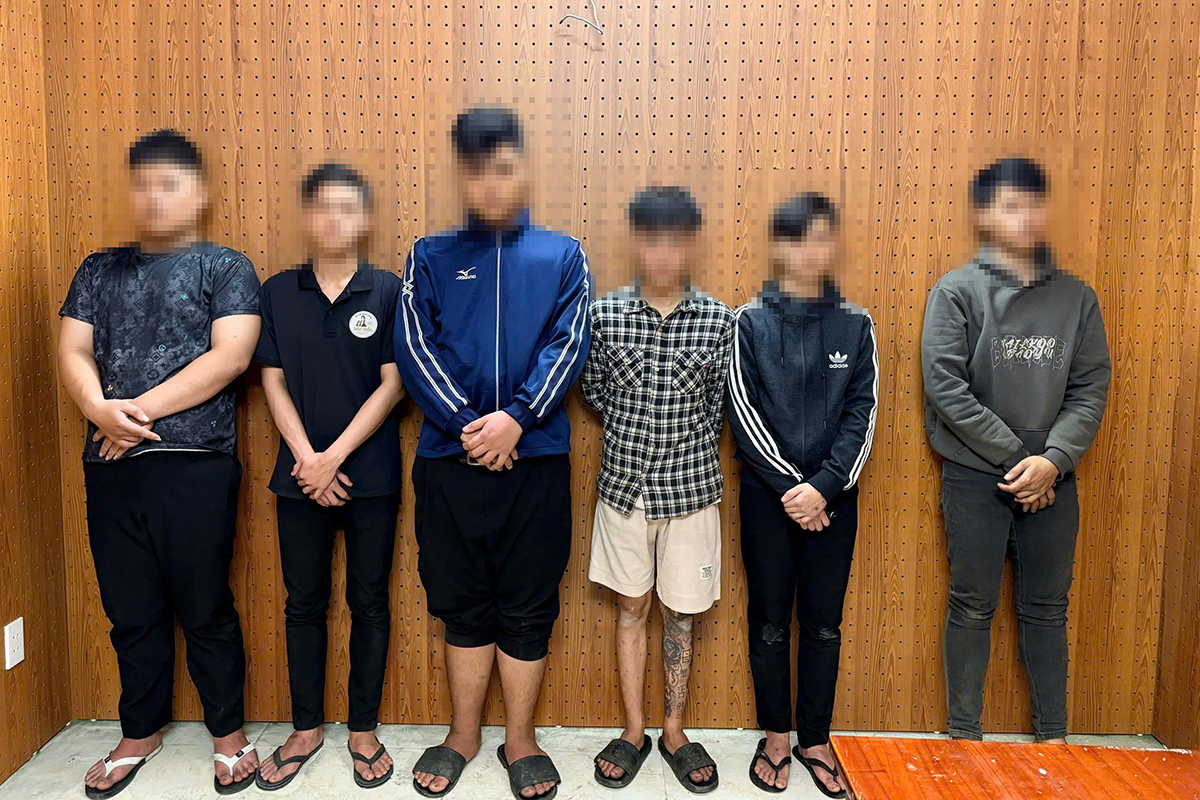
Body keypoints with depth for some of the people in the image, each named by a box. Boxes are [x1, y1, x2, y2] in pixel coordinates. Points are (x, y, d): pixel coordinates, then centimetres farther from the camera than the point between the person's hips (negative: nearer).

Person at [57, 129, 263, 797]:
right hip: (111, 466, 4)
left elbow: (230, 356, -10)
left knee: (206, 609, 4)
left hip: (196, 465, -4)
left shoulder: (226, 267, 2)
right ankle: (141, 734, 31)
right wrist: (101, 410, -14)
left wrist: (142, 409, -13)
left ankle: (229, 734, 21)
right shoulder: (100, 270, 16)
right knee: (131, 611, 14)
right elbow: (73, 351, 7)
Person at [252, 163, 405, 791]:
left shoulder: (387, 291, -2)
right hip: (300, 474, 2)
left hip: (372, 475, -2)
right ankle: (306, 728, 28)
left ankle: (363, 730, 23)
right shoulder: (278, 292, 5)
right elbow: (274, 382, 3)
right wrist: (307, 459, -9)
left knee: (369, 603, 7)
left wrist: (335, 456, -11)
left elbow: (392, 384, -6)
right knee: (304, 603, 11)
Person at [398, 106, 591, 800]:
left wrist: (517, 417, -16)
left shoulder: (562, 256, 8)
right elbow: (414, 348, -2)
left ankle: (521, 738, 26)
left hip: (536, 457, 0)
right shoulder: (431, 258, 8)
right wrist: (467, 424, -14)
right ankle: (465, 734, 30)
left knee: (529, 606, 8)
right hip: (449, 458, 1)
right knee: (463, 603, 12)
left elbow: (570, 346, -3)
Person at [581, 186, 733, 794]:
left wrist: (686, 443, 3)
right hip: (624, 485, 1)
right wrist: (639, 434, 5)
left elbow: (719, 403, 3)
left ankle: (674, 731, 29)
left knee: (680, 612, 11)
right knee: (631, 607, 13)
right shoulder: (604, 315, -4)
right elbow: (594, 390, 7)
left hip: (690, 487, 0)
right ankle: (634, 731, 28)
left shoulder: (718, 320, -5)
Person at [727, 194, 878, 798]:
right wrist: (791, 487, -11)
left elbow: (862, 415, -1)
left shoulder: (855, 326, 4)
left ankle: (816, 739, 25)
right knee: (770, 621, 8)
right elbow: (744, 415, -6)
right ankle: (776, 735, 25)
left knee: (824, 623, 9)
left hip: (833, 497, 2)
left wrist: (823, 487, -13)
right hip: (767, 494, -1)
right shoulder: (750, 323, -2)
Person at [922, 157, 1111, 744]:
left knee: (1047, 608, 13)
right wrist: (1014, 454, -13)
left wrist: (1053, 459, -13)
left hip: (1052, 480, 3)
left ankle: (1053, 735, 28)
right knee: (973, 607, 6)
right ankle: (965, 733, 21)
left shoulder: (1076, 297, 6)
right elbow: (945, 386, -12)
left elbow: (1091, 389, 2)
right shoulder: (957, 292, -5)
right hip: (975, 476, -3)